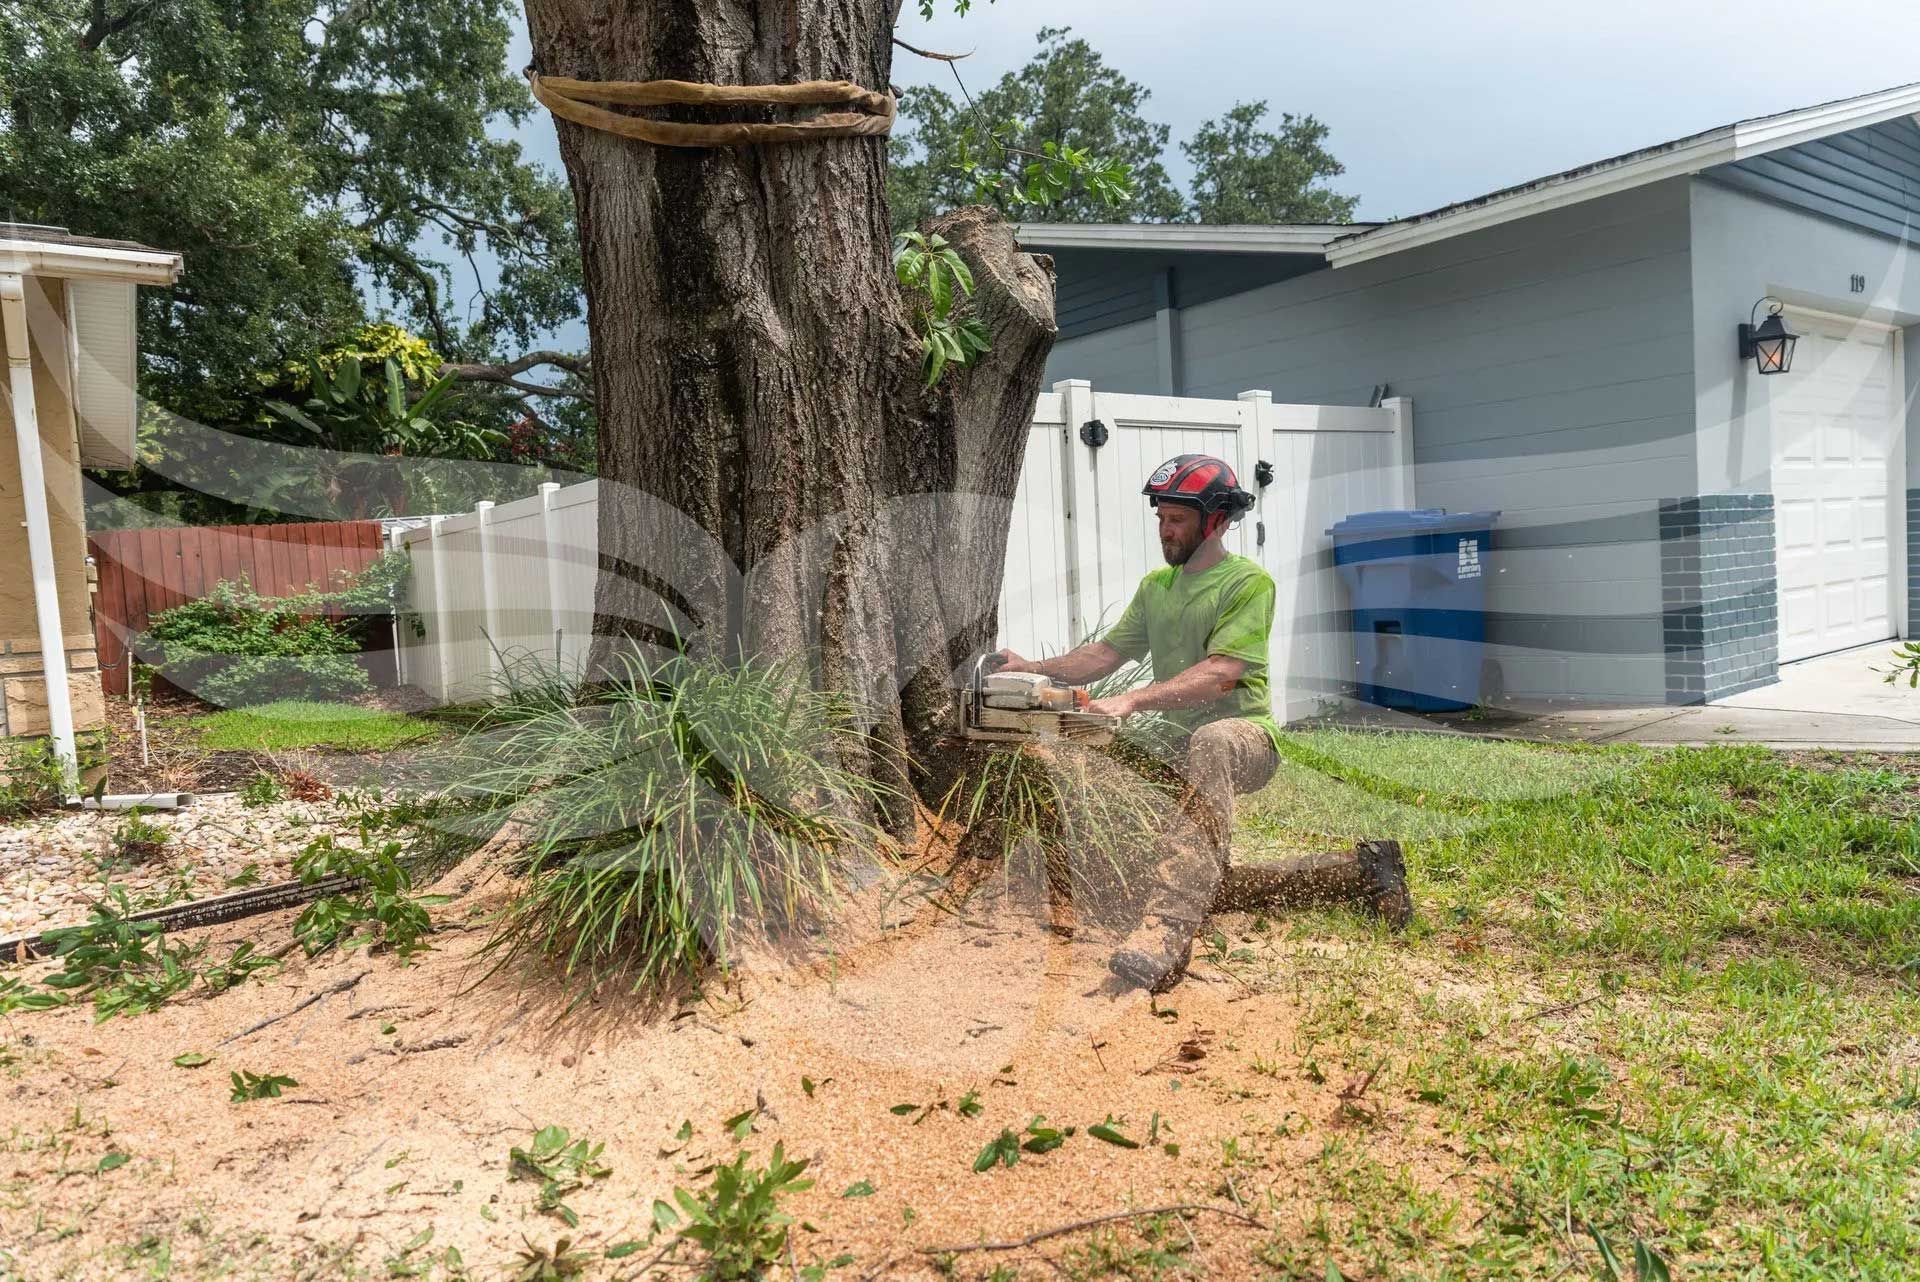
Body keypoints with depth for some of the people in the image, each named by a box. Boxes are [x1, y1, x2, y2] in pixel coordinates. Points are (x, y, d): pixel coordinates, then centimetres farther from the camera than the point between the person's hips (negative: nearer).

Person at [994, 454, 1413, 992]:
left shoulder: (1249, 582, -9)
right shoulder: (1155, 586, 16)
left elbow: (1218, 675, -21)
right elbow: (1105, 653, 12)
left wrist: (1132, 700, -32)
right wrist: (1037, 668, -4)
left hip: (1242, 734, -8)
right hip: (1182, 746, 8)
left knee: (1210, 743, -44)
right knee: (1203, 881, 5)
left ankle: (1169, 929, -57)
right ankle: (1360, 871, 15)